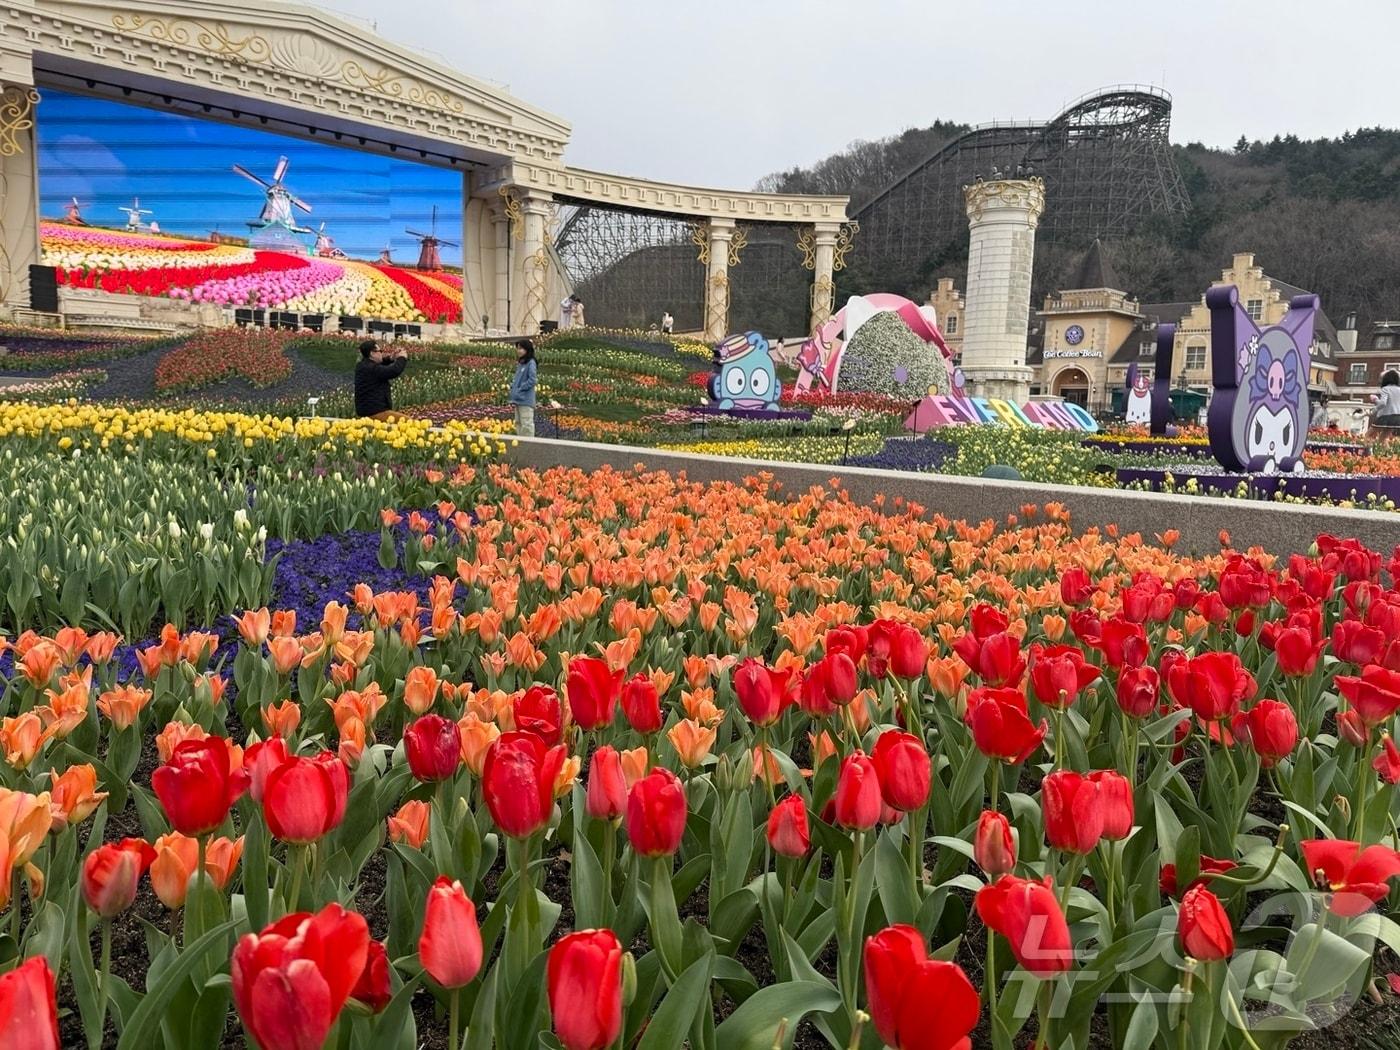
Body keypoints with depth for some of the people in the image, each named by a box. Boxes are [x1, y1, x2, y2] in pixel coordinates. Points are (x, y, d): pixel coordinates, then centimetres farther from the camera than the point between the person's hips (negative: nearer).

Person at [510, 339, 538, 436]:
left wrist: (520, 389, -14)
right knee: (518, 423, 14)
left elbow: (531, 380, -17)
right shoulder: (519, 364, 15)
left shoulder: (530, 363, -10)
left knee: (526, 424, -7)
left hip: (526, 400, -9)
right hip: (518, 400, 9)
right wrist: (513, 386, 7)